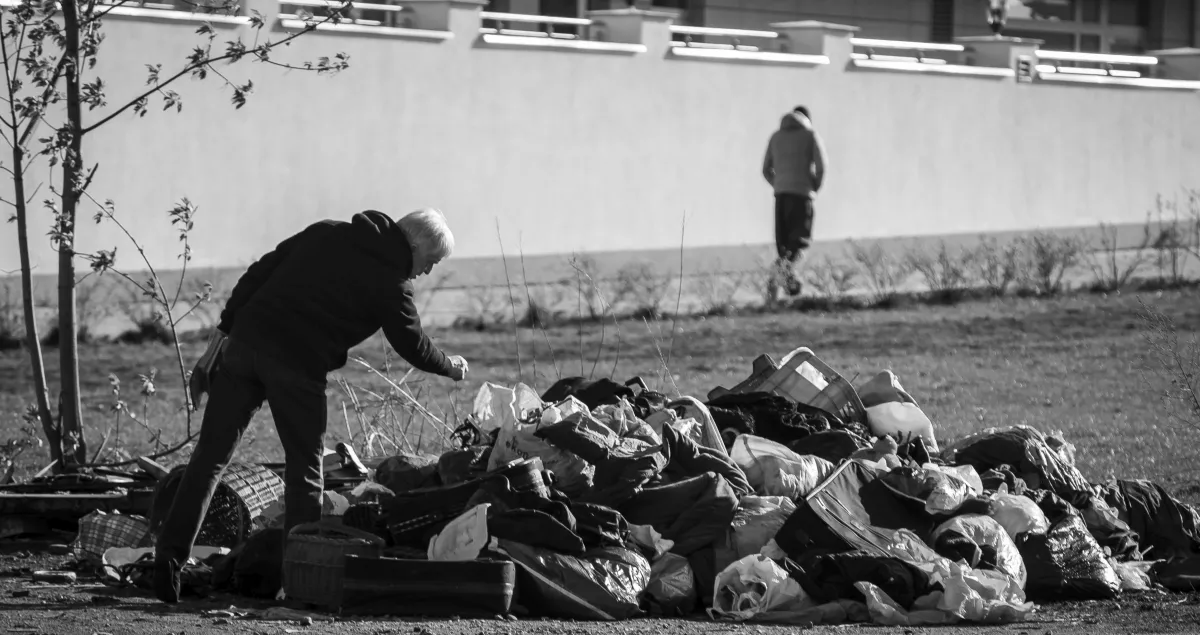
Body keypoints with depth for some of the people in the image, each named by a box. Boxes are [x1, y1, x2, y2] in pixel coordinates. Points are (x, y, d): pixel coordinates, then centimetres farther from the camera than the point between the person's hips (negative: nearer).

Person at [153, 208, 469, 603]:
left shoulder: (326, 232, 16)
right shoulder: (390, 283, 1)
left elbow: (257, 275, 13)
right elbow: (413, 345, 13)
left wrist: (224, 333, 14)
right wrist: (451, 368, 33)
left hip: (246, 340, 5)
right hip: (299, 364, -5)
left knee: (211, 454, 5)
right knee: (305, 467, 10)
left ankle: (171, 553, -3)